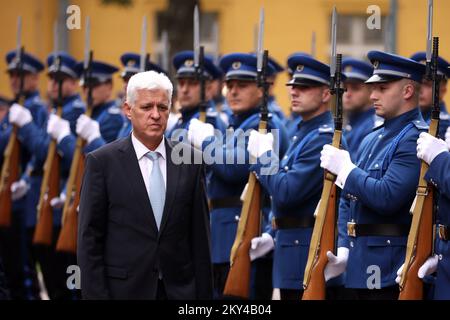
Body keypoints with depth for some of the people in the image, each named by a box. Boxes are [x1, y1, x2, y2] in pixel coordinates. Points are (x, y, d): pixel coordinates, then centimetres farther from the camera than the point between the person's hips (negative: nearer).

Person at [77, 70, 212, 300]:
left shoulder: (189, 159, 5)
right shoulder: (102, 162, -3)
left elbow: (200, 235, 6)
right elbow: (89, 239, -4)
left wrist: (204, 293, 3)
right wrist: (95, 295, -10)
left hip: (179, 289, 3)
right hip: (124, 289, -2)